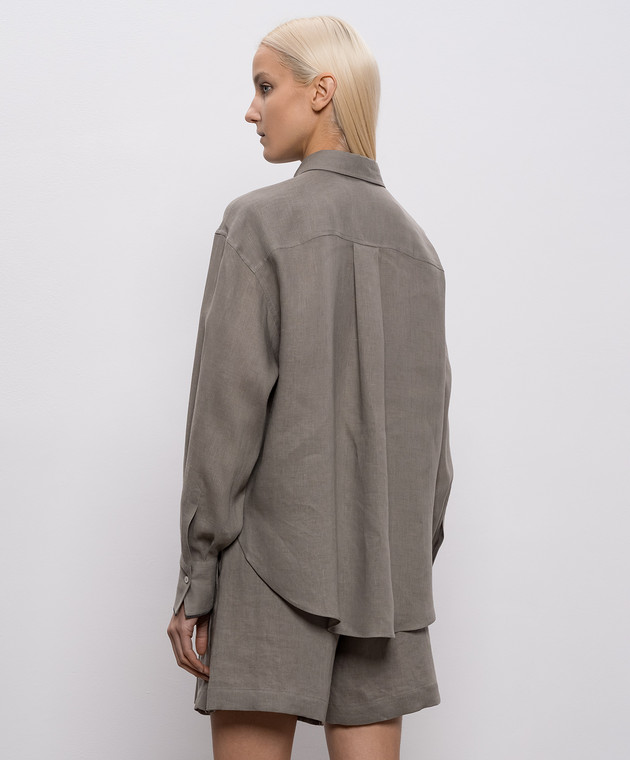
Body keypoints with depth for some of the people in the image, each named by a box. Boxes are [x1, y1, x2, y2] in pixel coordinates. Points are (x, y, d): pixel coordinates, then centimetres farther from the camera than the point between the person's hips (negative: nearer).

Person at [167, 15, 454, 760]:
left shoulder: (260, 221, -6)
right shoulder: (414, 242, 11)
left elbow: (229, 411, -11)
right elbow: (431, 427, 12)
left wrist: (196, 583, -7)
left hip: (276, 559, -6)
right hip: (384, 571, 6)